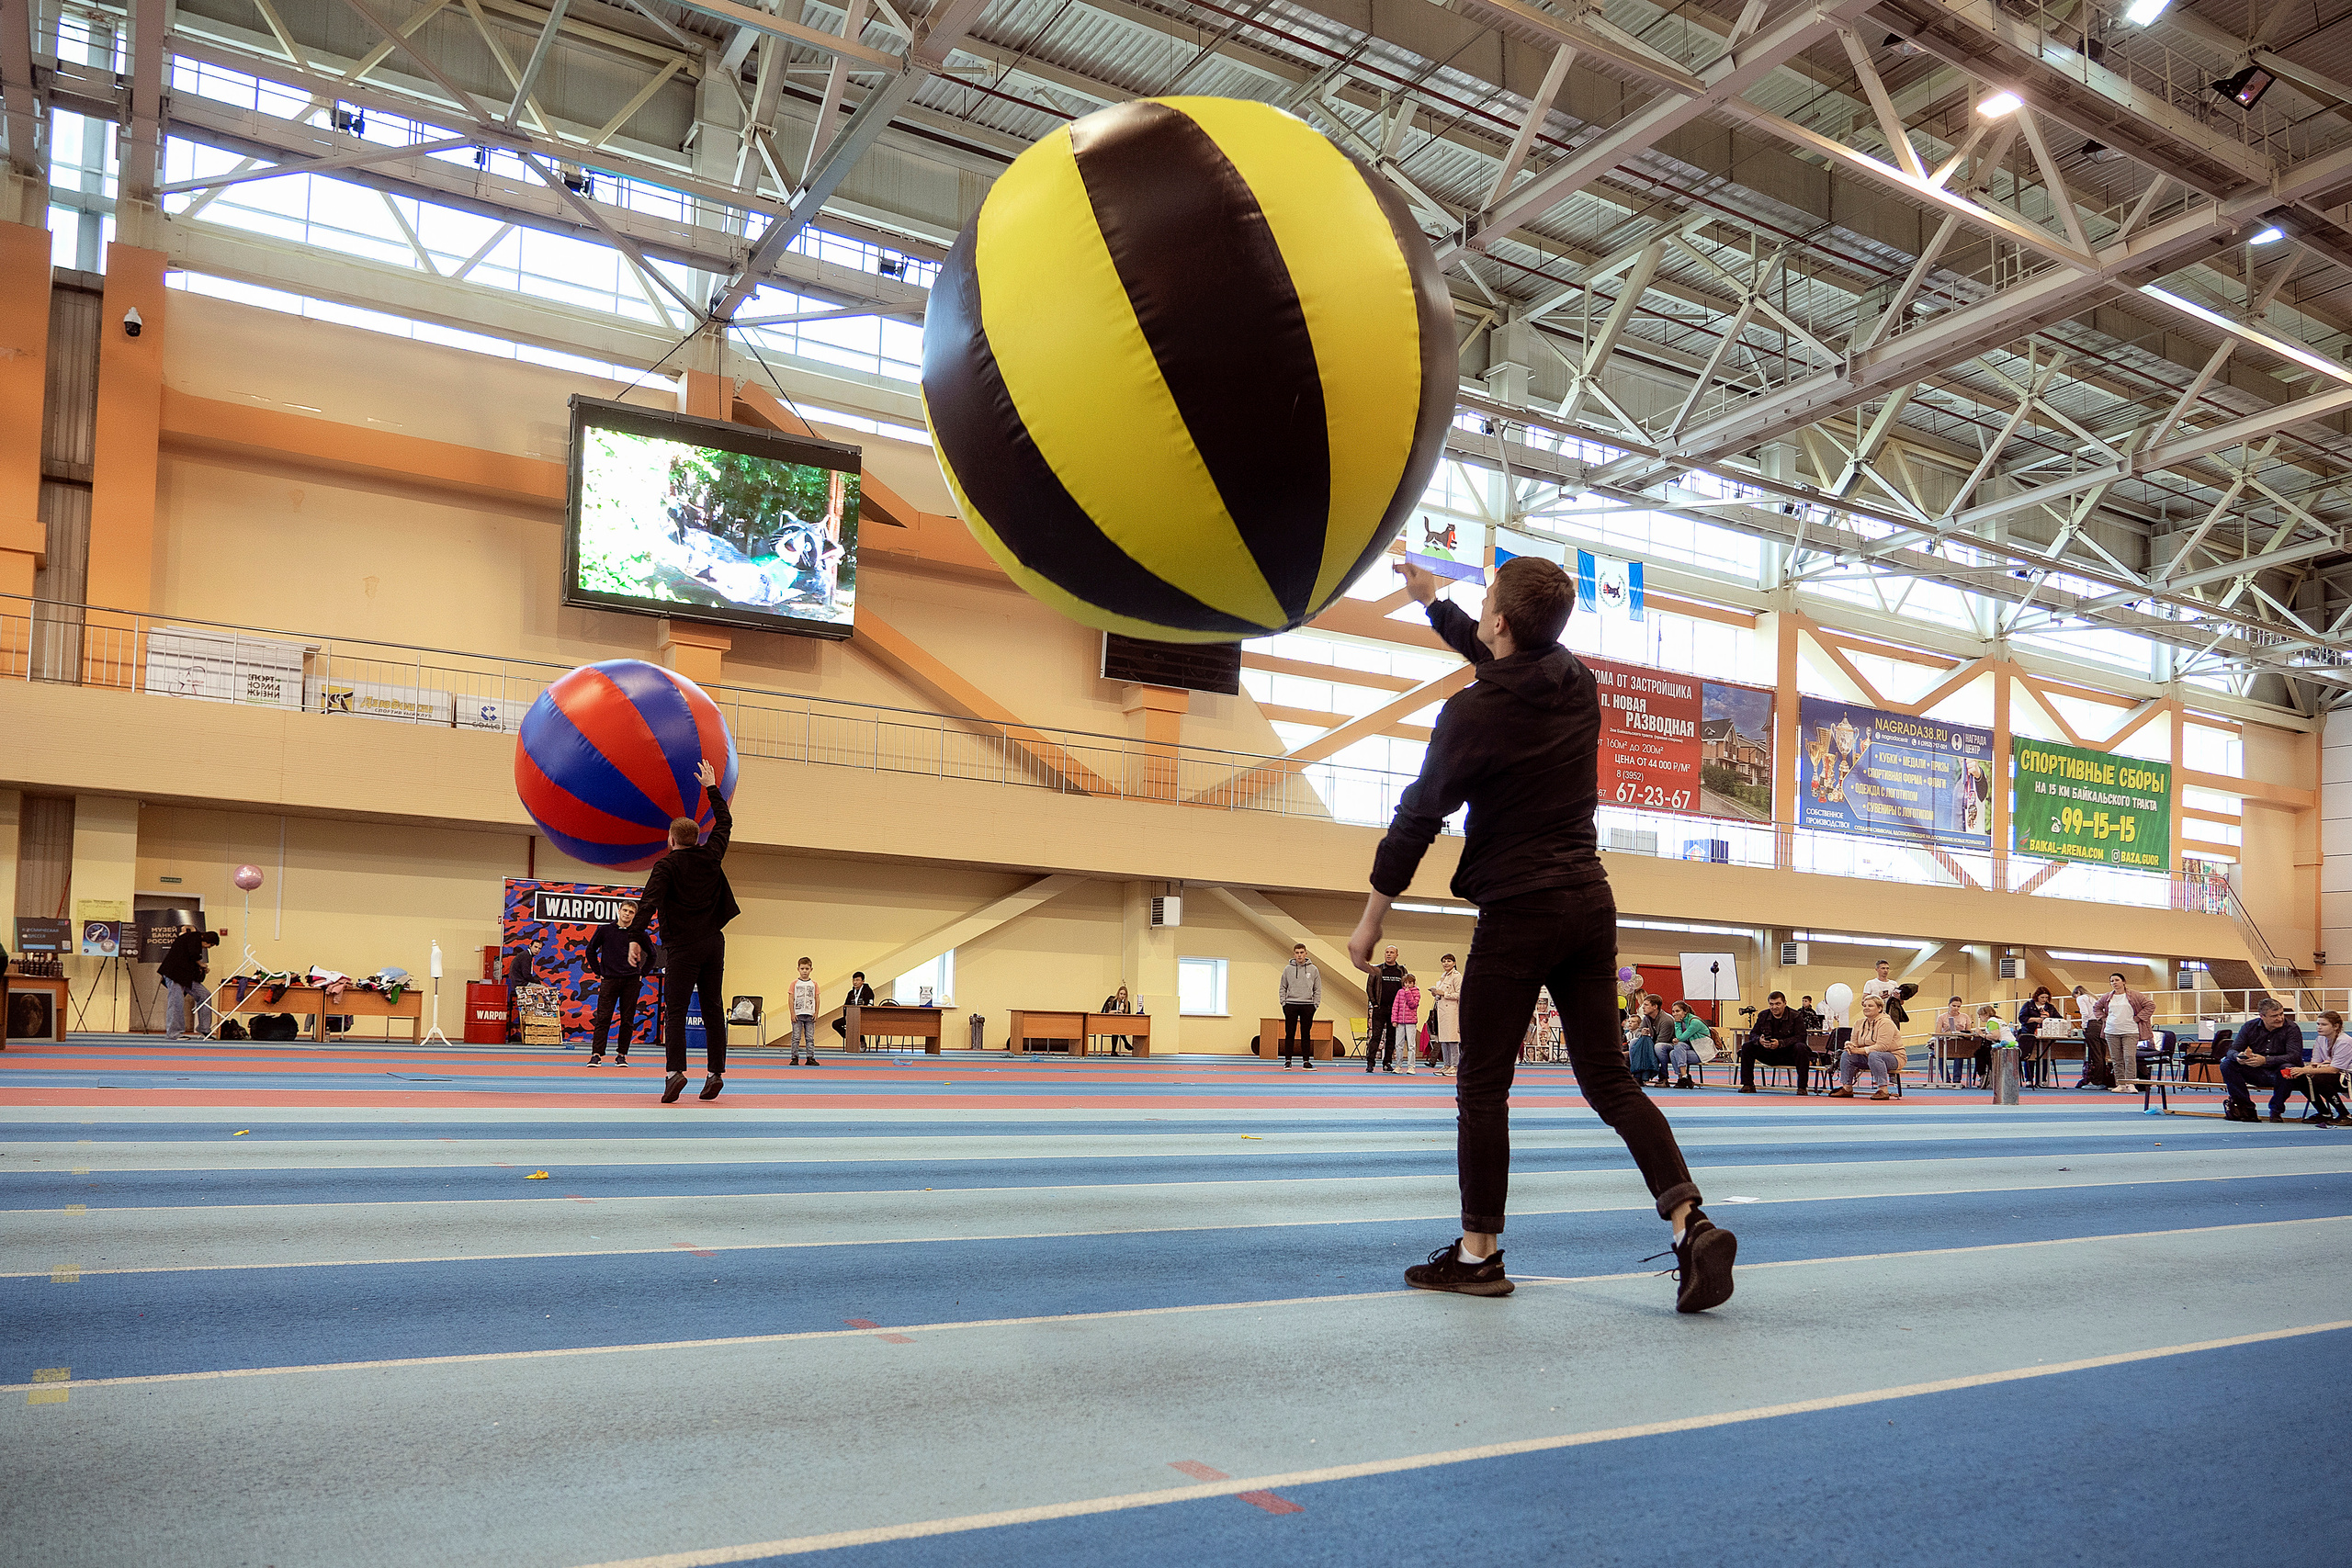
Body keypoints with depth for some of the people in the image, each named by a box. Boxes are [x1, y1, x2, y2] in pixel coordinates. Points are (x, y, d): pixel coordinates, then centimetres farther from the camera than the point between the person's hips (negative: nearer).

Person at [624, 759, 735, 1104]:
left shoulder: (666, 866, -4)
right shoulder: (711, 856, 9)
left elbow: (649, 902, -16)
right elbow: (724, 823, 25)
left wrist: (635, 937, -19)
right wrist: (712, 787, 32)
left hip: (683, 948, -5)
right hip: (714, 943, 5)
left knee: (676, 1011, -5)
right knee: (713, 1009, 7)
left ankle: (676, 1070, -19)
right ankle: (716, 1071, 5)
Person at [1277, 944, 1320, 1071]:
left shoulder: (1313, 969, 5)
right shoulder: (1288, 969, 5)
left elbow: (1318, 989, 8)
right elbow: (1282, 988, 9)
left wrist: (1315, 1004, 0)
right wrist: (1283, 1002, 0)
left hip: (1308, 1005, 0)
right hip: (1291, 1005, 0)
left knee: (1306, 1035, 3)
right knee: (1290, 1034, 1)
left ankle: (1306, 1061, 8)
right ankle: (1287, 1061, 5)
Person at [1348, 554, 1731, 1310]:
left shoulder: (1474, 713, -12)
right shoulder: (1577, 684, 8)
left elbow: (1418, 817, -6)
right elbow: (1499, 654, 30)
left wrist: (1370, 919, 3)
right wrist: (1431, 600, 41)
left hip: (1518, 914, -7)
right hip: (1590, 905, 7)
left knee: (1483, 1086, 4)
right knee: (1610, 1079, 10)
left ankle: (1479, 1253, 11)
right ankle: (1691, 1225, -2)